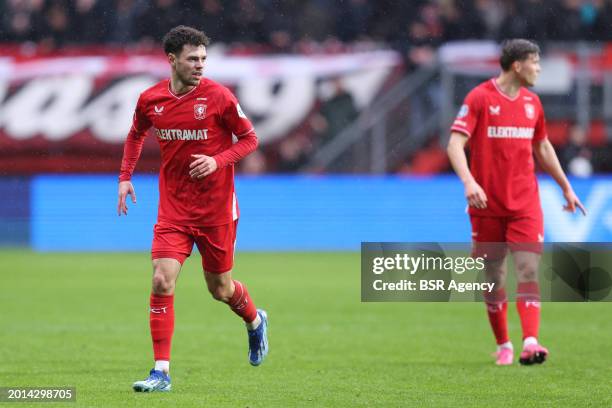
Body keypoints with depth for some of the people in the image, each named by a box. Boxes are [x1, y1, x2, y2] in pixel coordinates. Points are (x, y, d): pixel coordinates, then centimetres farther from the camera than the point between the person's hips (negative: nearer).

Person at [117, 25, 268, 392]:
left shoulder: (218, 97, -11)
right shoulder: (150, 100, -1)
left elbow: (250, 138, -2)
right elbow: (137, 135, 19)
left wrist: (218, 161, -19)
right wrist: (126, 177, 9)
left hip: (217, 207, -2)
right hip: (173, 207, 2)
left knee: (220, 289, 10)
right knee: (162, 281, -13)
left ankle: (256, 321, 46)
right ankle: (162, 372, -9)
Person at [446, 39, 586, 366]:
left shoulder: (531, 102, 10)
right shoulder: (479, 98, -7)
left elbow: (543, 148, 24)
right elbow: (455, 145, -14)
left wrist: (566, 187, 26)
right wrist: (469, 182, -29)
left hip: (525, 201, 3)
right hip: (487, 202, -3)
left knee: (529, 268, -12)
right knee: (494, 275, 4)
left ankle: (530, 343, -22)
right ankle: (503, 345, 19)